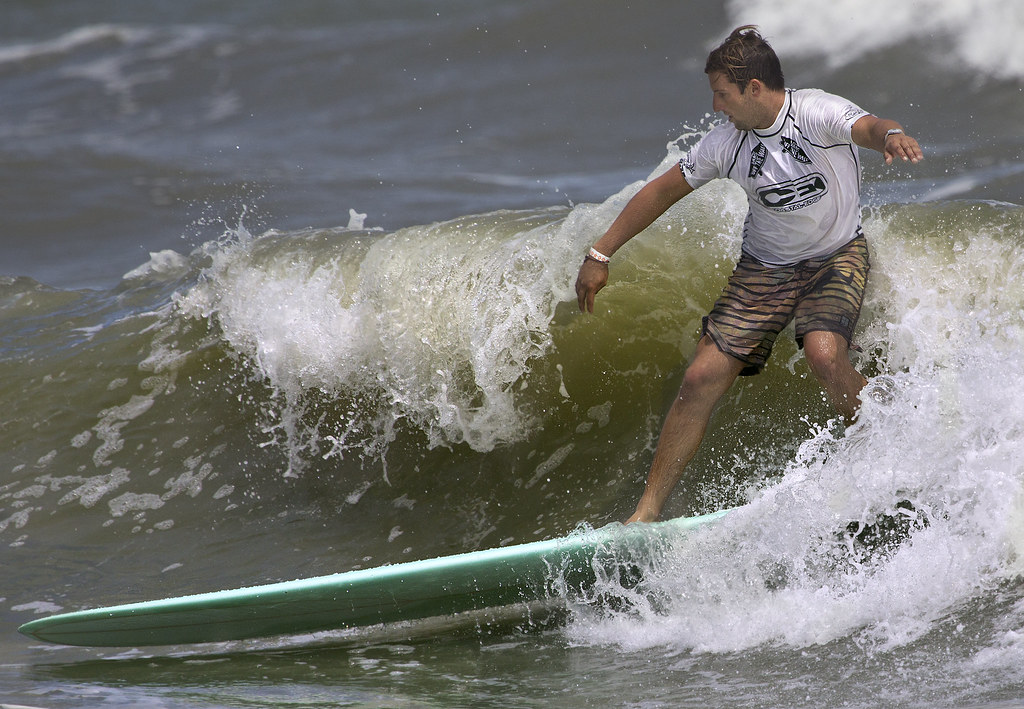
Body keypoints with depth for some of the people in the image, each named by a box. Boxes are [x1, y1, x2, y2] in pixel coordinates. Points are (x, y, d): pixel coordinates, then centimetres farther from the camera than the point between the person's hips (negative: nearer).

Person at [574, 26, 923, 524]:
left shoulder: (817, 113, -22)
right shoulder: (727, 143, -9)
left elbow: (868, 128, -43)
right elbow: (664, 190, 4)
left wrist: (891, 136, -69)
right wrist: (601, 255, 5)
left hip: (837, 256, -4)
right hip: (765, 267, 4)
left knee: (824, 354, -32)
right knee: (702, 379, -8)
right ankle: (647, 512, -2)